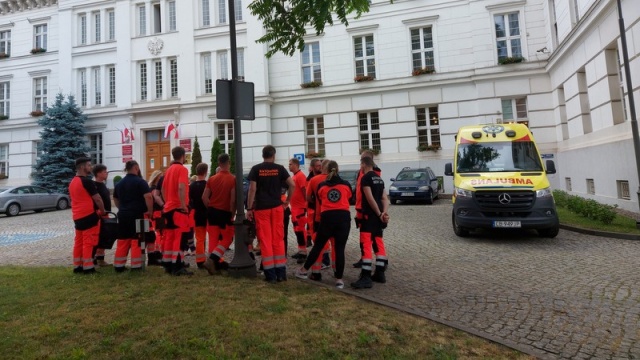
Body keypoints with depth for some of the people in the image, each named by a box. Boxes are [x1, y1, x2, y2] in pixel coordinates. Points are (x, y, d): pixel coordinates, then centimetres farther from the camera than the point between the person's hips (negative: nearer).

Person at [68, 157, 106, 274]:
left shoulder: (72, 182, 14)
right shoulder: (87, 181, -14)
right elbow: (97, 199, -14)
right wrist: (102, 211, 2)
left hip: (77, 216, 9)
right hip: (88, 216, -9)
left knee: (79, 242, 13)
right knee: (89, 242, -4)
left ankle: (77, 266, 18)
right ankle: (88, 267, -1)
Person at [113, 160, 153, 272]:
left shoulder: (119, 183, 14)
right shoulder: (140, 181, -9)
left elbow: (115, 199, 22)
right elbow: (148, 197, -20)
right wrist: (150, 211, -11)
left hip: (123, 215, 7)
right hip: (137, 215, -6)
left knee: (122, 241, 12)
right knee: (136, 241, -2)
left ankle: (119, 265, 16)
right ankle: (136, 266, 1)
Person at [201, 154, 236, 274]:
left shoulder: (212, 179, 4)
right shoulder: (233, 179, -11)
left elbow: (204, 197, 3)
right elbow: (233, 199, -16)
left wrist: (211, 208, 15)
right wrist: (232, 215, -6)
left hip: (212, 212, 5)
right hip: (225, 213, -5)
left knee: (213, 238, 12)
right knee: (227, 239, 8)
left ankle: (218, 262, 18)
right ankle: (211, 260, -7)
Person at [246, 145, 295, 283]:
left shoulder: (256, 169, 0)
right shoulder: (279, 168, 3)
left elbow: (252, 189, -7)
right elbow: (292, 185, -4)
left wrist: (249, 208, -2)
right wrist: (287, 201, 7)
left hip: (261, 208, -1)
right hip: (277, 207, 1)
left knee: (265, 241, 4)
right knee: (278, 239, 9)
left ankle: (271, 274, 6)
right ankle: (281, 272, 12)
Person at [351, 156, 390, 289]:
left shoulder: (365, 178, -10)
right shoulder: (379, 178, 16)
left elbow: (370, 198, -16)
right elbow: (385, 198, 8)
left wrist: (379, 214, -10)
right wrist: (384, 213, -5)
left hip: (370, 215, -9)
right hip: (378, 215, 9)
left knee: (366, 245, -9)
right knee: (378, 243, 15)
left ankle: (366, 277, -10)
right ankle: (380, 273, 22)